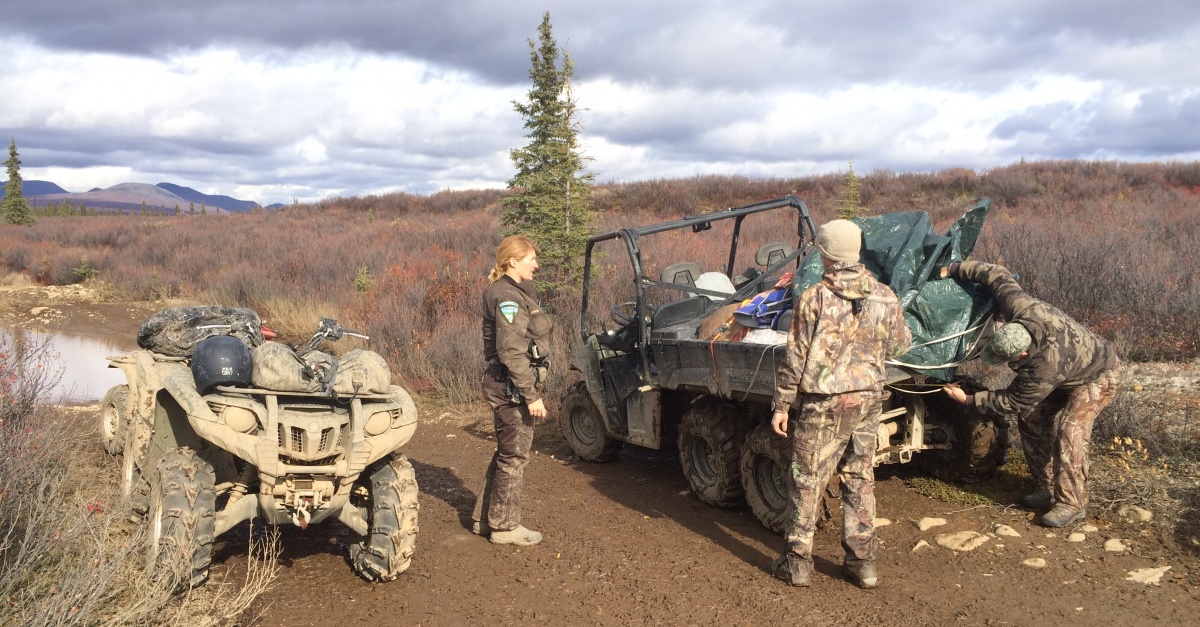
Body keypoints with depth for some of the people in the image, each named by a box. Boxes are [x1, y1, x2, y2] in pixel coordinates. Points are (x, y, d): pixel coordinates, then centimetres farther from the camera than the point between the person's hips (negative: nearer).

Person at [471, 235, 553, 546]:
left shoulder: (515, 292, 14)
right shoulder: (507, 297, -17)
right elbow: (512, 353, -23)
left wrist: (531, 389, 21)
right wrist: (532, 395, -22)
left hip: (508, 386, 10)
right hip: (512, 388, -10)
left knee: (506, 453, 18)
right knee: (514, 456, 1)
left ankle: (485, 518, 29)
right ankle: (505, 526, 14)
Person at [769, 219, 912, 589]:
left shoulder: (814, 299, -14)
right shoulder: (884, 297, 0)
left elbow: (795, 358, -12)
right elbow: (900, 345, 12)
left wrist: (781, 406, -4)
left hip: (825, 405, -4)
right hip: (869, 400, 5)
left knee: (808, 480, 7)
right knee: (860, 479, 15)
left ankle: (798, 561, 15)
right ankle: (862, 561, 21)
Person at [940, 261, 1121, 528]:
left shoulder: (1044, 370, -44)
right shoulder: (1019, 307, -31)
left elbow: (1011, 402, -29)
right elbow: (997, 274, -15)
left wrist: (967, 400, -23)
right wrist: (952, 269, -14)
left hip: (1097, 377, -8)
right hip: (1070, 369, 9)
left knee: (1068, 429, -24)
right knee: (1031, 419, 2)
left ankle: (1072, 504, -15)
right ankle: (1047, 487, 13)